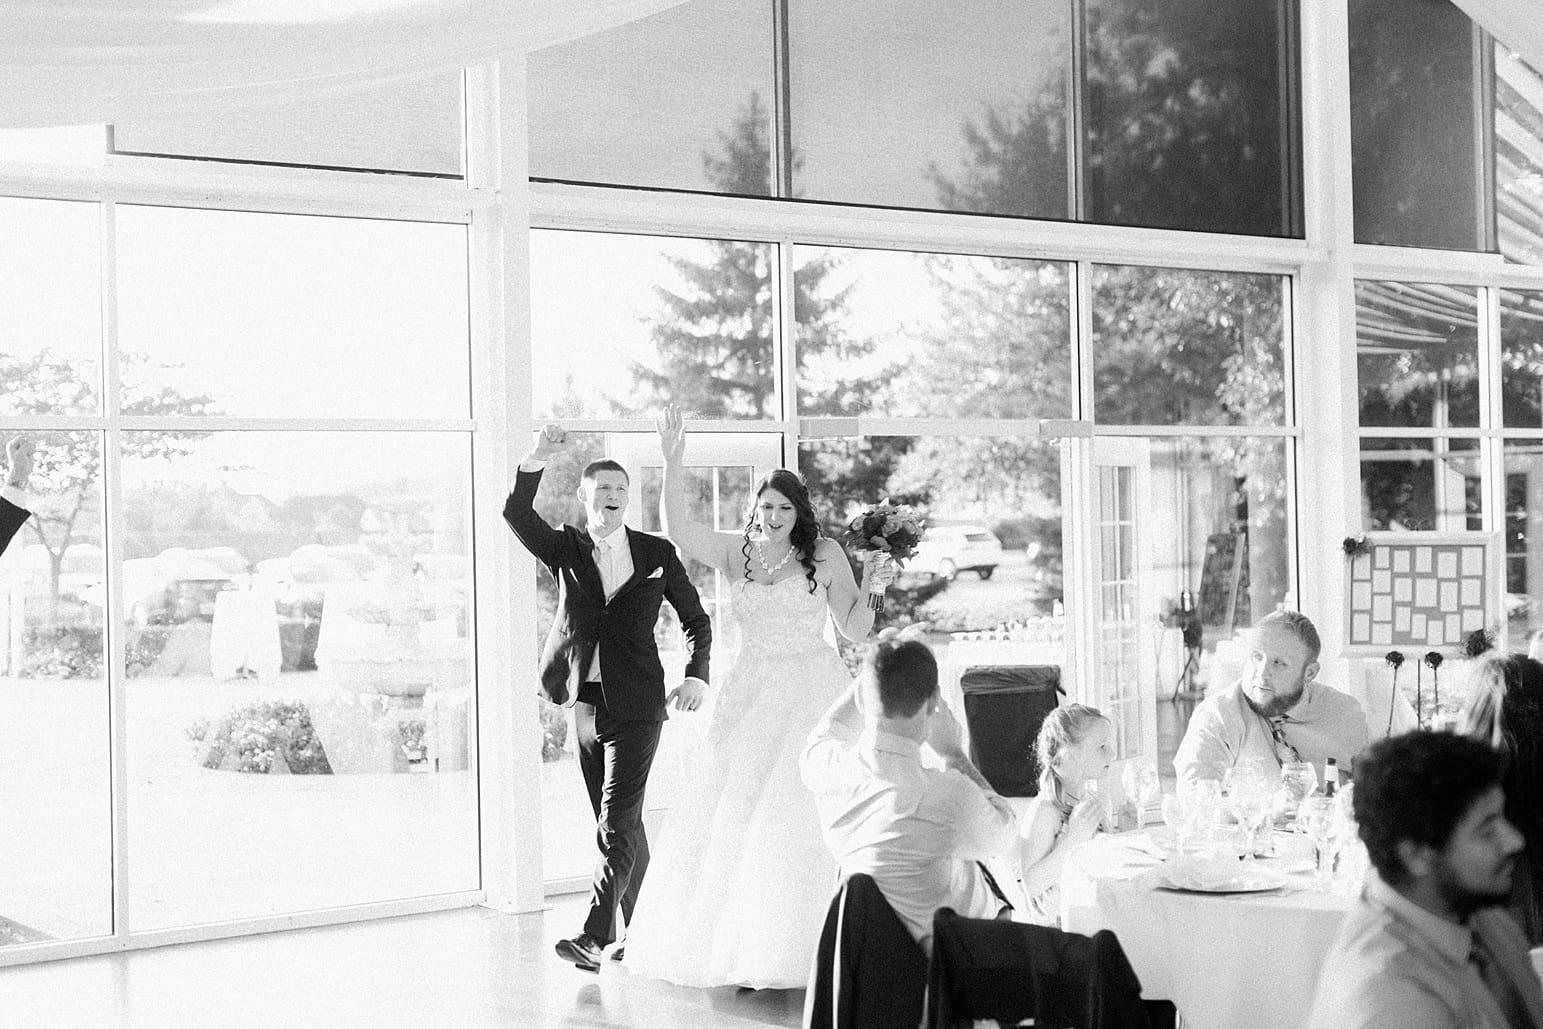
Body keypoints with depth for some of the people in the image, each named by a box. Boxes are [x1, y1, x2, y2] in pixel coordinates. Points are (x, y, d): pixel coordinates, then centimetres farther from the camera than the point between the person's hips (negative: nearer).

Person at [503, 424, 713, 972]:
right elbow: (515, 514, -13)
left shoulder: (657, 553, 3)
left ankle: (595, 936, -17)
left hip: (636, 705, -3)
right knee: (622, 824, 12)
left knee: (617, 823, -12)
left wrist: (696, 676, -2)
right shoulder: (564, 549, 5)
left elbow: (696, 620, 12)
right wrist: (537, 460, -27)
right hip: (586, 701, 3)